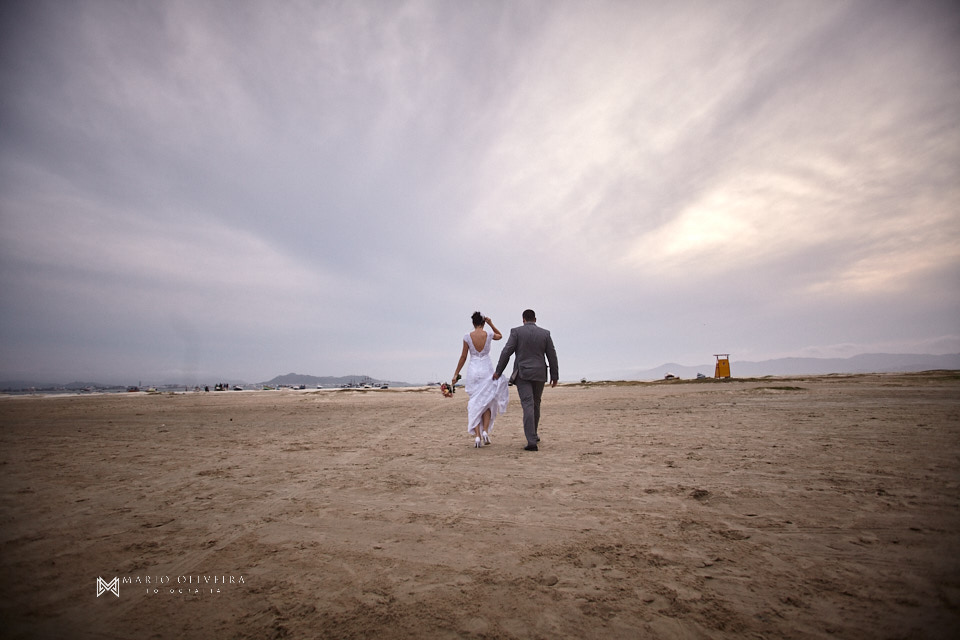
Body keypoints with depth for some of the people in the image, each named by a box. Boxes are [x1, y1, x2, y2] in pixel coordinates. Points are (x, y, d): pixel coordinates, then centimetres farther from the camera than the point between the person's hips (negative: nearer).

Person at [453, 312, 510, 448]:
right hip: (487, 370, 0)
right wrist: (491, 324, 12)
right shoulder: (489, 335, -3)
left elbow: (463, 357, 0)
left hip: (473, 371, 0)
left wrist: (456, 374, 8)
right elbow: (500, 336, 21)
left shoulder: (467, 337, -5)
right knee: (487, 402, 15)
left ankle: (477, 436, 0)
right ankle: (485, 431, 1)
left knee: (475, 403, 7)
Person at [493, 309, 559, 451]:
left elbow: (506, 352, -8)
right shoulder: (545, 333, 5)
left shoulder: (516, 331, -3)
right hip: (539, 374, 3)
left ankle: (532, 441, -16)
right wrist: (554, 376, 12)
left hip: (522, 374, -3)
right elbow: (552, 356, 5)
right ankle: (533, 435, 33)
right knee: (535, 404, 19)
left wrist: (498, 371, -1)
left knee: (528, 406, -8)